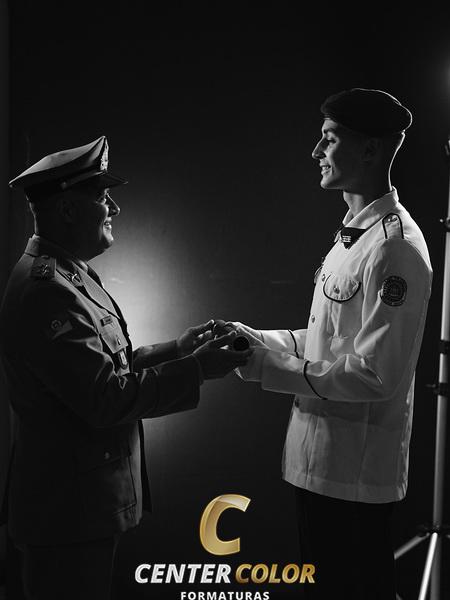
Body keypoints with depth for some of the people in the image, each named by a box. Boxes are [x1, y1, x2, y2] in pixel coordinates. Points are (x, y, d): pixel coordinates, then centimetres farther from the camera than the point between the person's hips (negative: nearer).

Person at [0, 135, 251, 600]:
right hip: (69, 510, -10)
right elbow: (107, 399, -25)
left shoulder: (67, 274, 10)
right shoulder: (47, 291, -24)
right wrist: (196, 369, -18)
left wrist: (174, 350, 4)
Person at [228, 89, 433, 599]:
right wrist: (260, 340, 4)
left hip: (355, 468, -9)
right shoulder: (352, 234, 11)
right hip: (320, 458, 9)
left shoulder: (394, 246, -20)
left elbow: (377, 374, -24)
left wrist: (270, 366, -19)